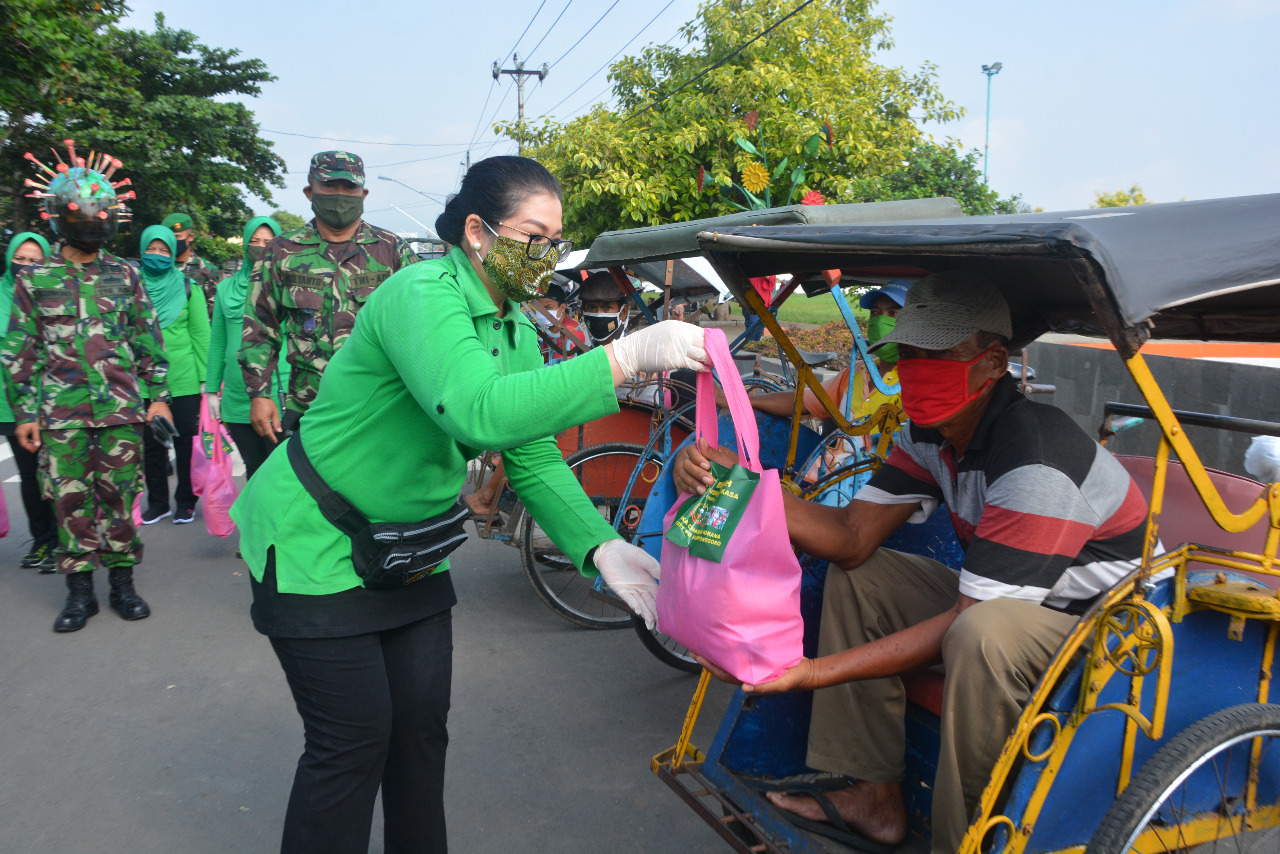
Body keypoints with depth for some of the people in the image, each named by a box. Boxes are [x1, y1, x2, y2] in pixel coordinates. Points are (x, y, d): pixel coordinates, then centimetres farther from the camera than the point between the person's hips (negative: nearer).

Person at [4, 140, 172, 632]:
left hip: (122, 409, 0)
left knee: (118, 498, 4)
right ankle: (79, 590, 15)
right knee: (71, 501, 4)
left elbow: (149, 341, 9)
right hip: (61, 413, 0)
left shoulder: (124, 276, 7)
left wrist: (158, 395, 3)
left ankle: (123, 582, 17)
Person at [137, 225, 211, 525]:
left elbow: (202, 335, 1)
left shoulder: (188, 287, 2)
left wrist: (205, 377, -4)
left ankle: (185, 502, 18)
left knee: (186, 442, 5)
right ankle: (157, 502, 23)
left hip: (183, 379, -2)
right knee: (152, 443, 10)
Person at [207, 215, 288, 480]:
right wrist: (212, 389, 13)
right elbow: (217, 341, 16)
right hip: (237, 397, 4)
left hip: (280, 395, -4)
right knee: (254, 467, 12)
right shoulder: (227, 287, 13)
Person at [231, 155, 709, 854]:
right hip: (316, 542, -8)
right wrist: (627, 357, -44)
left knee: (422, 725, 12)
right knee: (355, 740, -1)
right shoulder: (422, 294, -25)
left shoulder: (515, 327, 2)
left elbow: (533, 456, -1)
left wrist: (599, 546, -16)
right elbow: (480, 413, -44)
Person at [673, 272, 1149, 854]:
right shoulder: (932, 437, -3)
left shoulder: (1035, 461, -30)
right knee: (855, 577, 1)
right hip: (999, 600, 9)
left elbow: (968, 618, -31)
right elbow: (853, 535, -9)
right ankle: (874, 796, 7)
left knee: (982, 635, -38)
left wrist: (815, 672, -35)